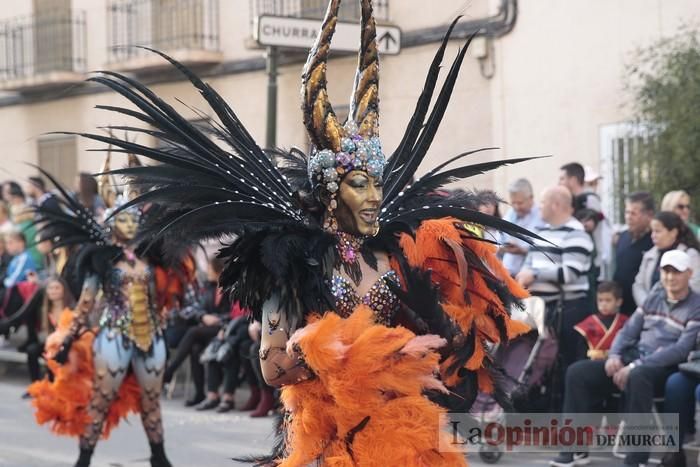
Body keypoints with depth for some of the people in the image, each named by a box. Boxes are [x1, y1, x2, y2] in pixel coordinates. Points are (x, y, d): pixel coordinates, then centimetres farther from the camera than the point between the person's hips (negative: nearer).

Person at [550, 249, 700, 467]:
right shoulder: (654, 297, 16)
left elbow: (681, 349, -15)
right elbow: (628, 330, 17)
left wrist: (636, 366, -21)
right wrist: (614, 355, -6)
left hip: (665, 368, -7)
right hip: (633, 358, 7)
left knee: (637, 377, -41)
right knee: (577, 372, -10)